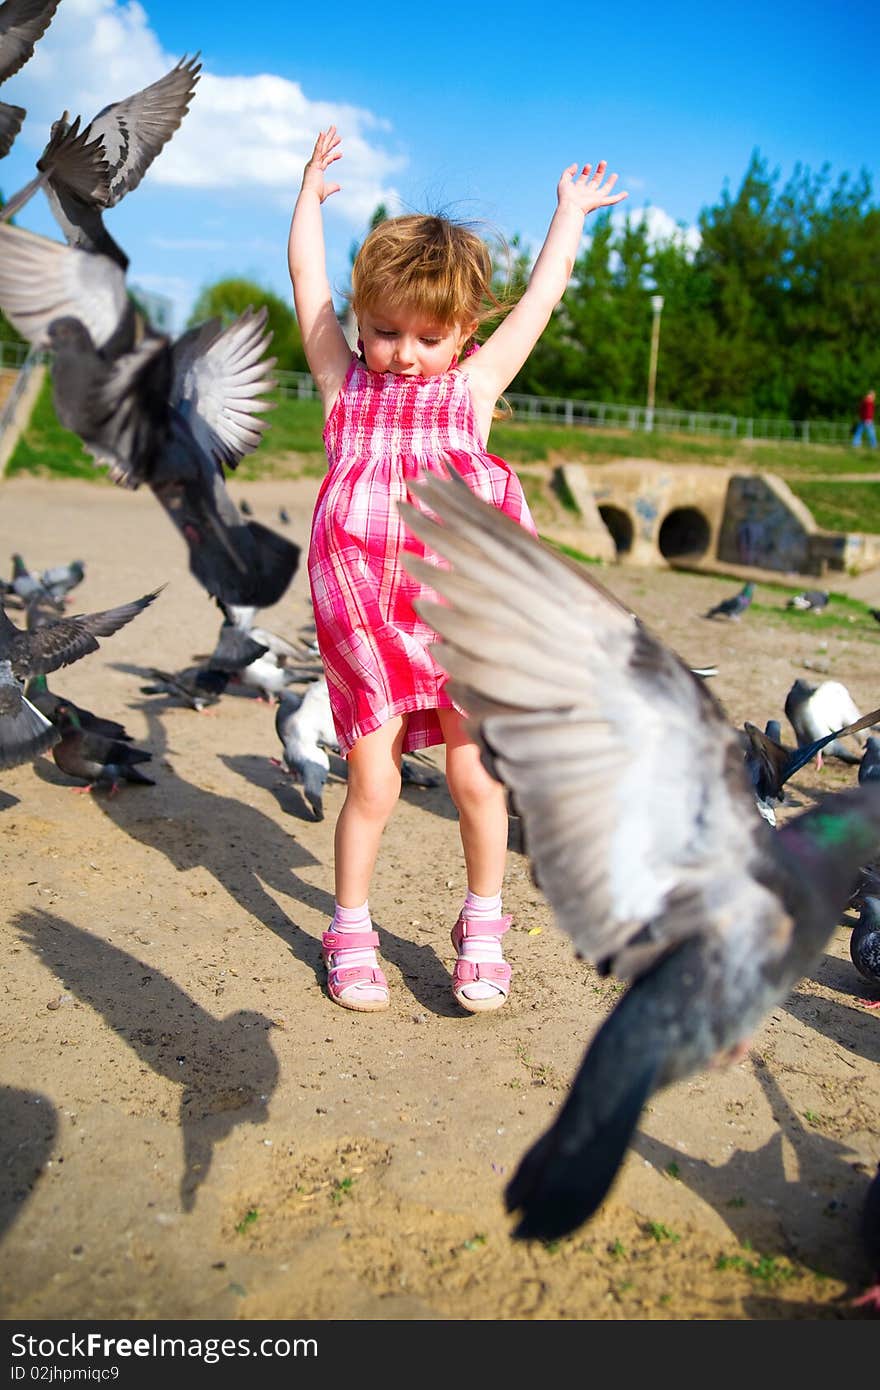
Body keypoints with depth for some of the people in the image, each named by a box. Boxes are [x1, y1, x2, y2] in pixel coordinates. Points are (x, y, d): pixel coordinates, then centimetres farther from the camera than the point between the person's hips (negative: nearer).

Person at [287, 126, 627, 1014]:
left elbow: (542, 293, 17)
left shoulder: (474, 385, 5)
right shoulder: (343, 381, 6)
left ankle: (482, 926, 25)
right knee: (371, 785, 4)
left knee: (475, 777, 6)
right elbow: (307, 276, 16)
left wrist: (571, 212, 30)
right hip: (364, 620, 0)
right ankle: (350, 933, 22)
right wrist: (310, 191, 29)